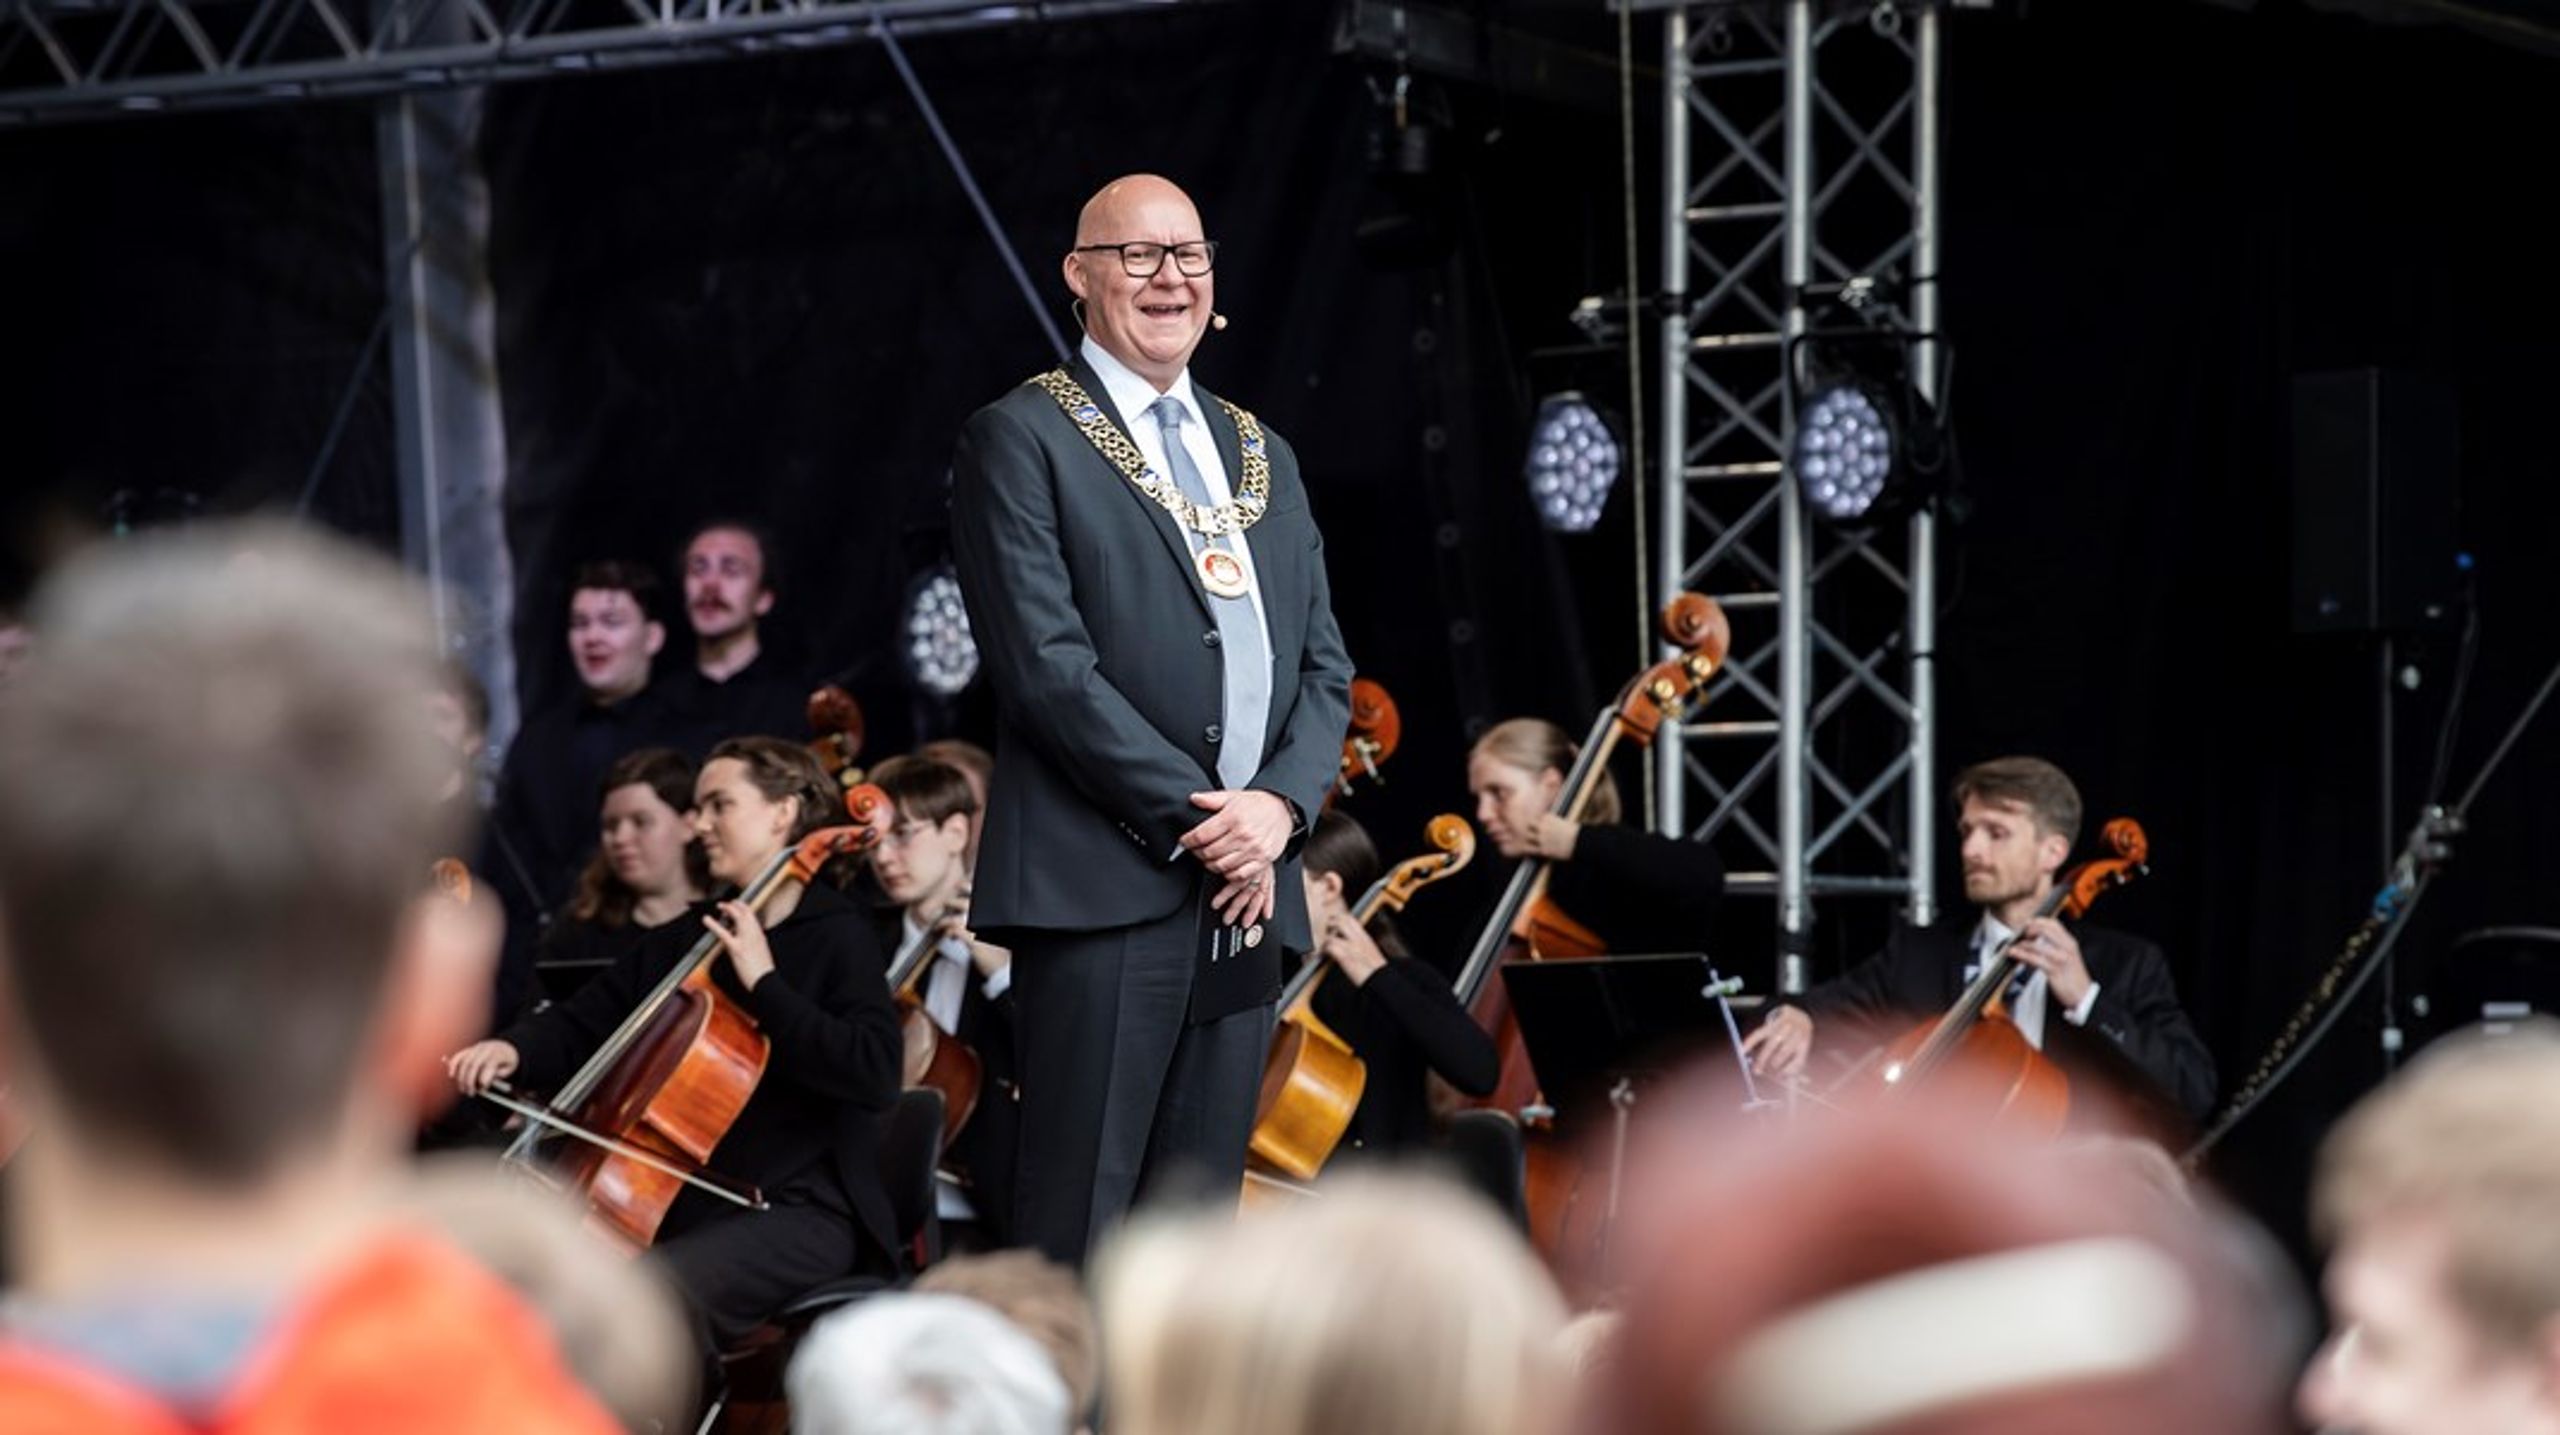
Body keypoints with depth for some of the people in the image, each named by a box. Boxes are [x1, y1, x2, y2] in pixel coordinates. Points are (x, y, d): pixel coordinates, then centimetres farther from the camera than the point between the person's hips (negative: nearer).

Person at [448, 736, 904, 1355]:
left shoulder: (836, 934, -4)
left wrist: (764, 981, -18)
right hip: (684, 1206, 7)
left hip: (798, 1214, -7)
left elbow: (875, 1075, -19)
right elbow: (581, 1028, 20)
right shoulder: (689, 941, 17)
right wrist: (514, 1050, -2)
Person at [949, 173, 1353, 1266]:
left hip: (1247, 891, 6)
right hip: (1104, 884, -6)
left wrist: (1279, 804, -3)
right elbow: (1046, 663, -10)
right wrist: (1192, 813, -14)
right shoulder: (1022, 440, 0)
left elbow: (1323, 665, 16)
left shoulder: (1262, 457, 21)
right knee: (1077, 1227, -8)